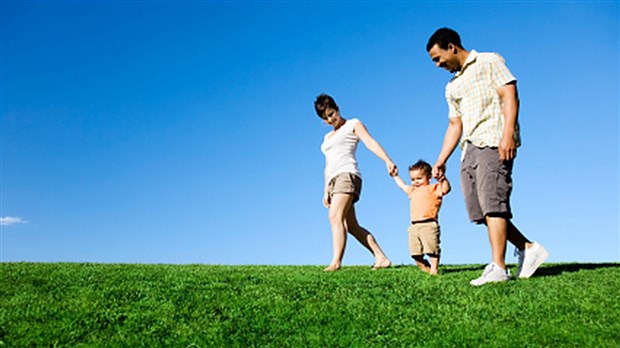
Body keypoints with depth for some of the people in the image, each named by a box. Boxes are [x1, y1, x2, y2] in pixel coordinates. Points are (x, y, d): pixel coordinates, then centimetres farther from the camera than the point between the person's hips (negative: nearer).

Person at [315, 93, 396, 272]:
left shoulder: (353, 124, 11)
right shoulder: (328, 137, 30)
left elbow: (370, 143, -5)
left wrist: (388, 161, -21)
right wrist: (326, 190, 15)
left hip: (348, 174, -7)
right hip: (334, 181, 7)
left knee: (335, 217, -25)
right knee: (352, 226, -1)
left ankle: (336, 262, -34)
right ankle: (381, 258, 1)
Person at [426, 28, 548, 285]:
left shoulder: (489, 62, 6)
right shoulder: (452, 87, 27)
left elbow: (510, 96, -6)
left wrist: (508, 134, -20)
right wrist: (441, 160, 17)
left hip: (493, 142, -8)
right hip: (470, 148, 8)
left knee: (492, 204, -16)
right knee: (480, 209, 0)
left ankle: (498, 268, -14)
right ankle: (528, 248, 12)